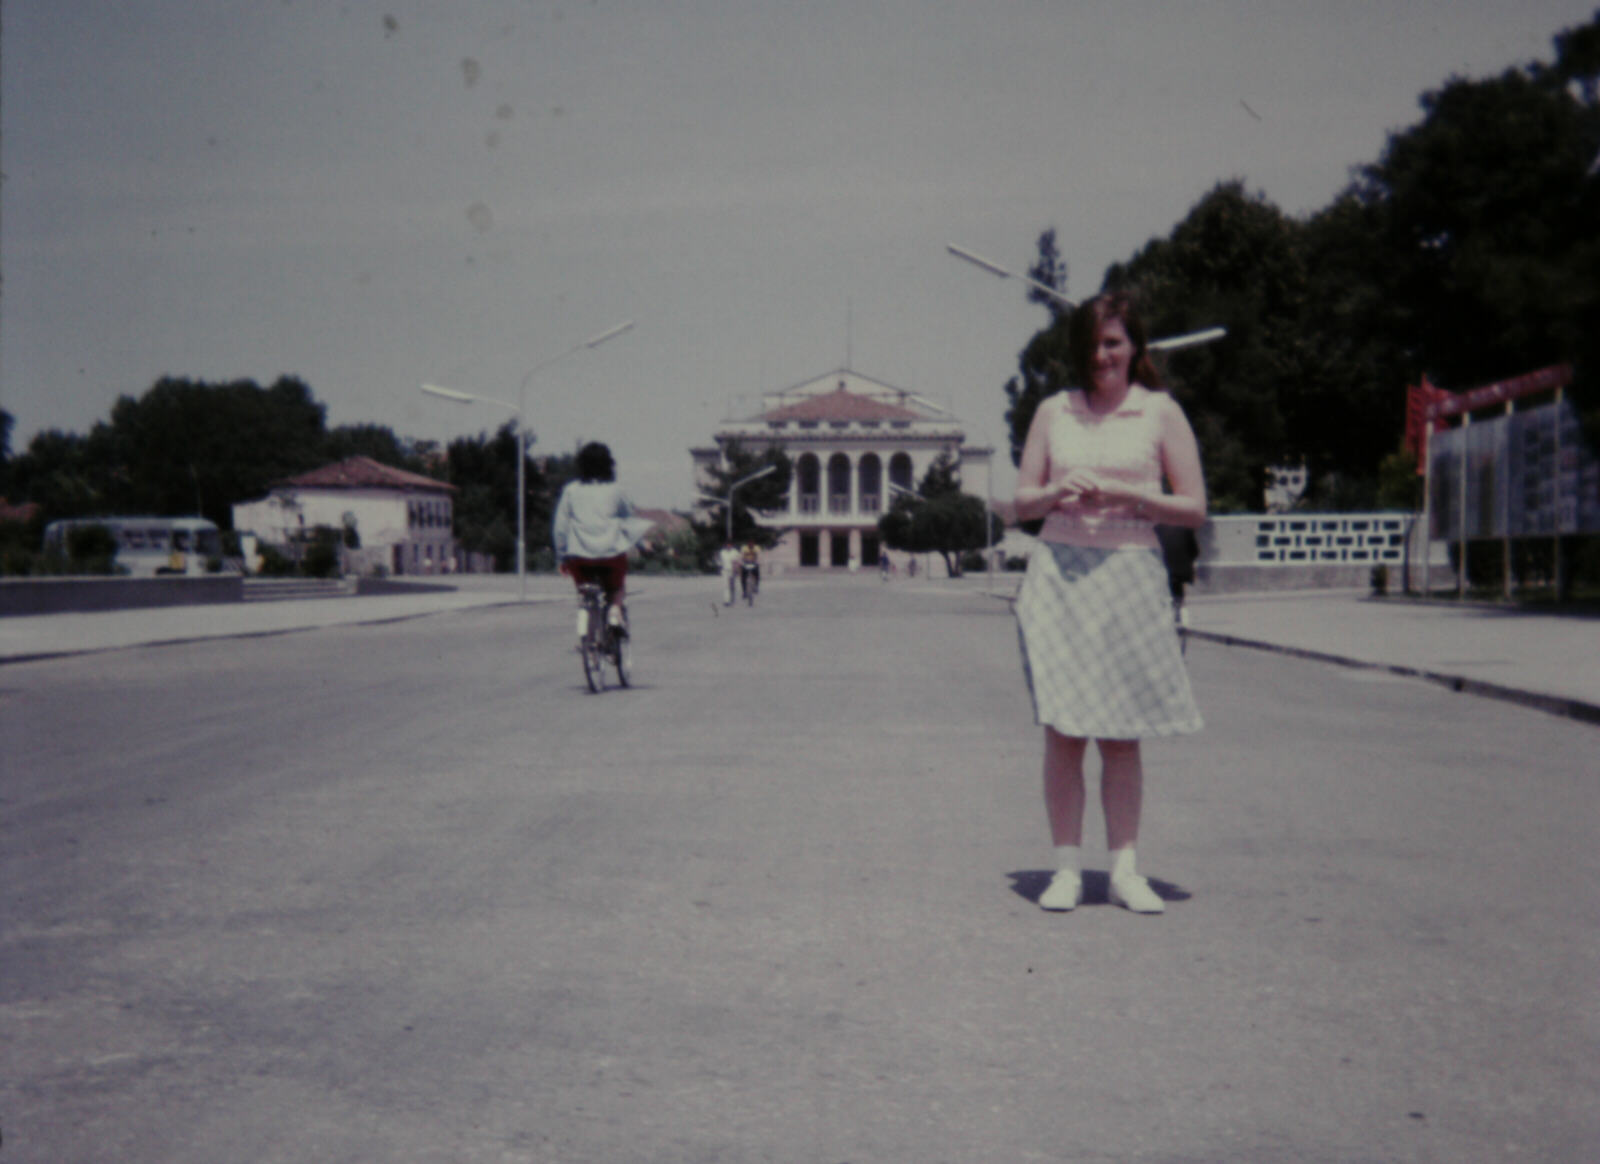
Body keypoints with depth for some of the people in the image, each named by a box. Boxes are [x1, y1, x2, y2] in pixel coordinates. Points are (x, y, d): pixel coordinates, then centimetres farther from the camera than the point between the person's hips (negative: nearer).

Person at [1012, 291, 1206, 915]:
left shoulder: (1160, 412, 5)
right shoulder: (1054, 411, 11)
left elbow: (1194, 508, 2)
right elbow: (1022, 501, 13)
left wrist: (1127, 494, -12)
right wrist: (1060, 492, -8)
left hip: (1129, 576, -1)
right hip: (1058, 574, 1)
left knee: (1120, 732, 1)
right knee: (1062, 728, -2)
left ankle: (1124, 868, 10)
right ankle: (1066, 867, 5)